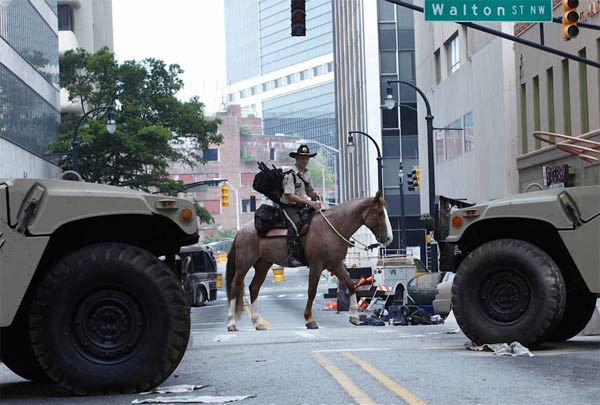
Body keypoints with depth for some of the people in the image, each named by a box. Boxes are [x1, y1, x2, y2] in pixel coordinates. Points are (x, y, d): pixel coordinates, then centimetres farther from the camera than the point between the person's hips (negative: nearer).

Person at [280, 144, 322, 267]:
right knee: (295, 224, -34)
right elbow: (290, 196, -22)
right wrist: (309, 203, -28)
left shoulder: (307, 173, 12)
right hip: (289, 207, -8)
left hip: (302, 207, 8)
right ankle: (292, 256, -36)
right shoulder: (290, 175, -13)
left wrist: (315, 195, 0)